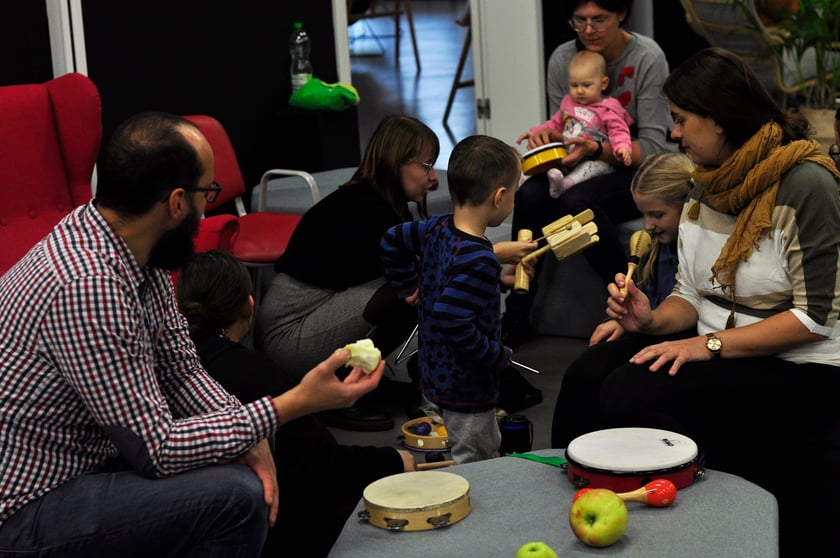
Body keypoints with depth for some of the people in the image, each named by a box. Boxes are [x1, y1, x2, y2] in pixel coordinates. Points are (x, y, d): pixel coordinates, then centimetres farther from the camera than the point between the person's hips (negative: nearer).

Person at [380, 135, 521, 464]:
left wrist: (409, 288, 21)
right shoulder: (479, 261, -29)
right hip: (466, 392, -9)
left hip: (433, 379, 9)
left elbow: (393, 240, 14)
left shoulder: (437, 228, -2)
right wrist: (499, 356, -20)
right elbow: (452, 321, -33)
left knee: (489, 457, 24)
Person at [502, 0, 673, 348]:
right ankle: (516, 318, -17)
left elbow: (652, 147, -16)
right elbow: (562, 130, 8)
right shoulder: (562, 59, -2)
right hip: (582, 167, 4)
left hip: (638, 170, -4)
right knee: (529, 195, -27)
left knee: (577, 202, -34)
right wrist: (548, 136, -17)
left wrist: (596, 150, -31)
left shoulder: (648, 58, -14)